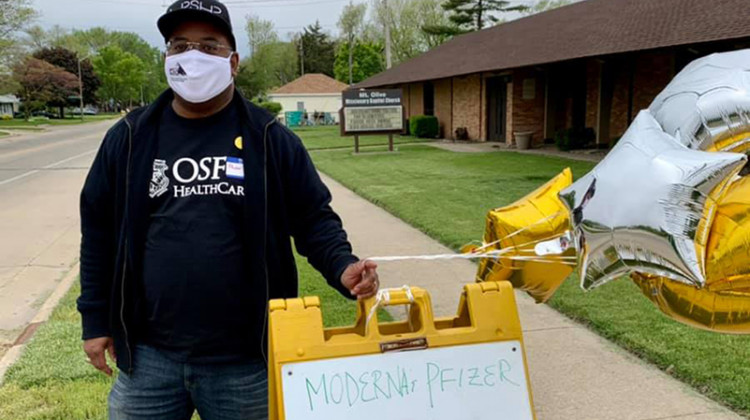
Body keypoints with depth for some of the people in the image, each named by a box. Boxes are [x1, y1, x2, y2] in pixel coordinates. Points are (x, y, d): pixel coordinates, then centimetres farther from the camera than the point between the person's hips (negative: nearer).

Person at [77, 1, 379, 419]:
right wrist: (96, 320, 8)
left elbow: (314, 218, 1)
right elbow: (99, 231, 9)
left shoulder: (271, 138, -1)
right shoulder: (129, 138, 4)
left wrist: (342, 267, -18)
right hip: (147, 356, 2)